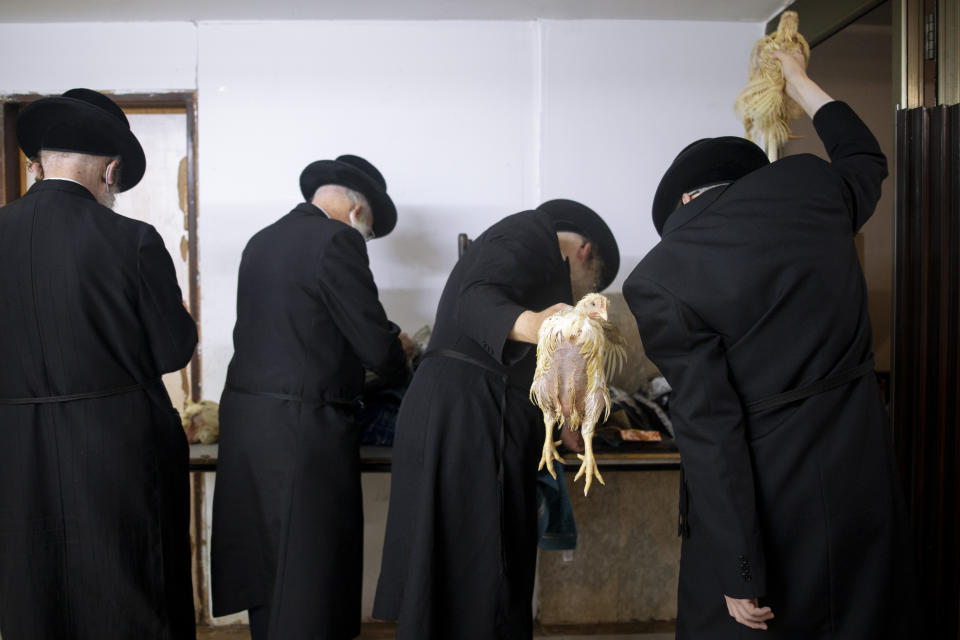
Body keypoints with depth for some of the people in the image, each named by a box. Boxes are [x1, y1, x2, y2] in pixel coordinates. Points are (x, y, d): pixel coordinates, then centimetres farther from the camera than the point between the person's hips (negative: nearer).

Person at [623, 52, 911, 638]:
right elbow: (867, 159, 23)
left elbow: (708, 424, -18)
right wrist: (802, 86, 38)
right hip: (862, 461, 5)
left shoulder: (658, 280, -15)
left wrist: (740, 574, -11)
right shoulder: (810, 183, -3)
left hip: (761, 481, -5)